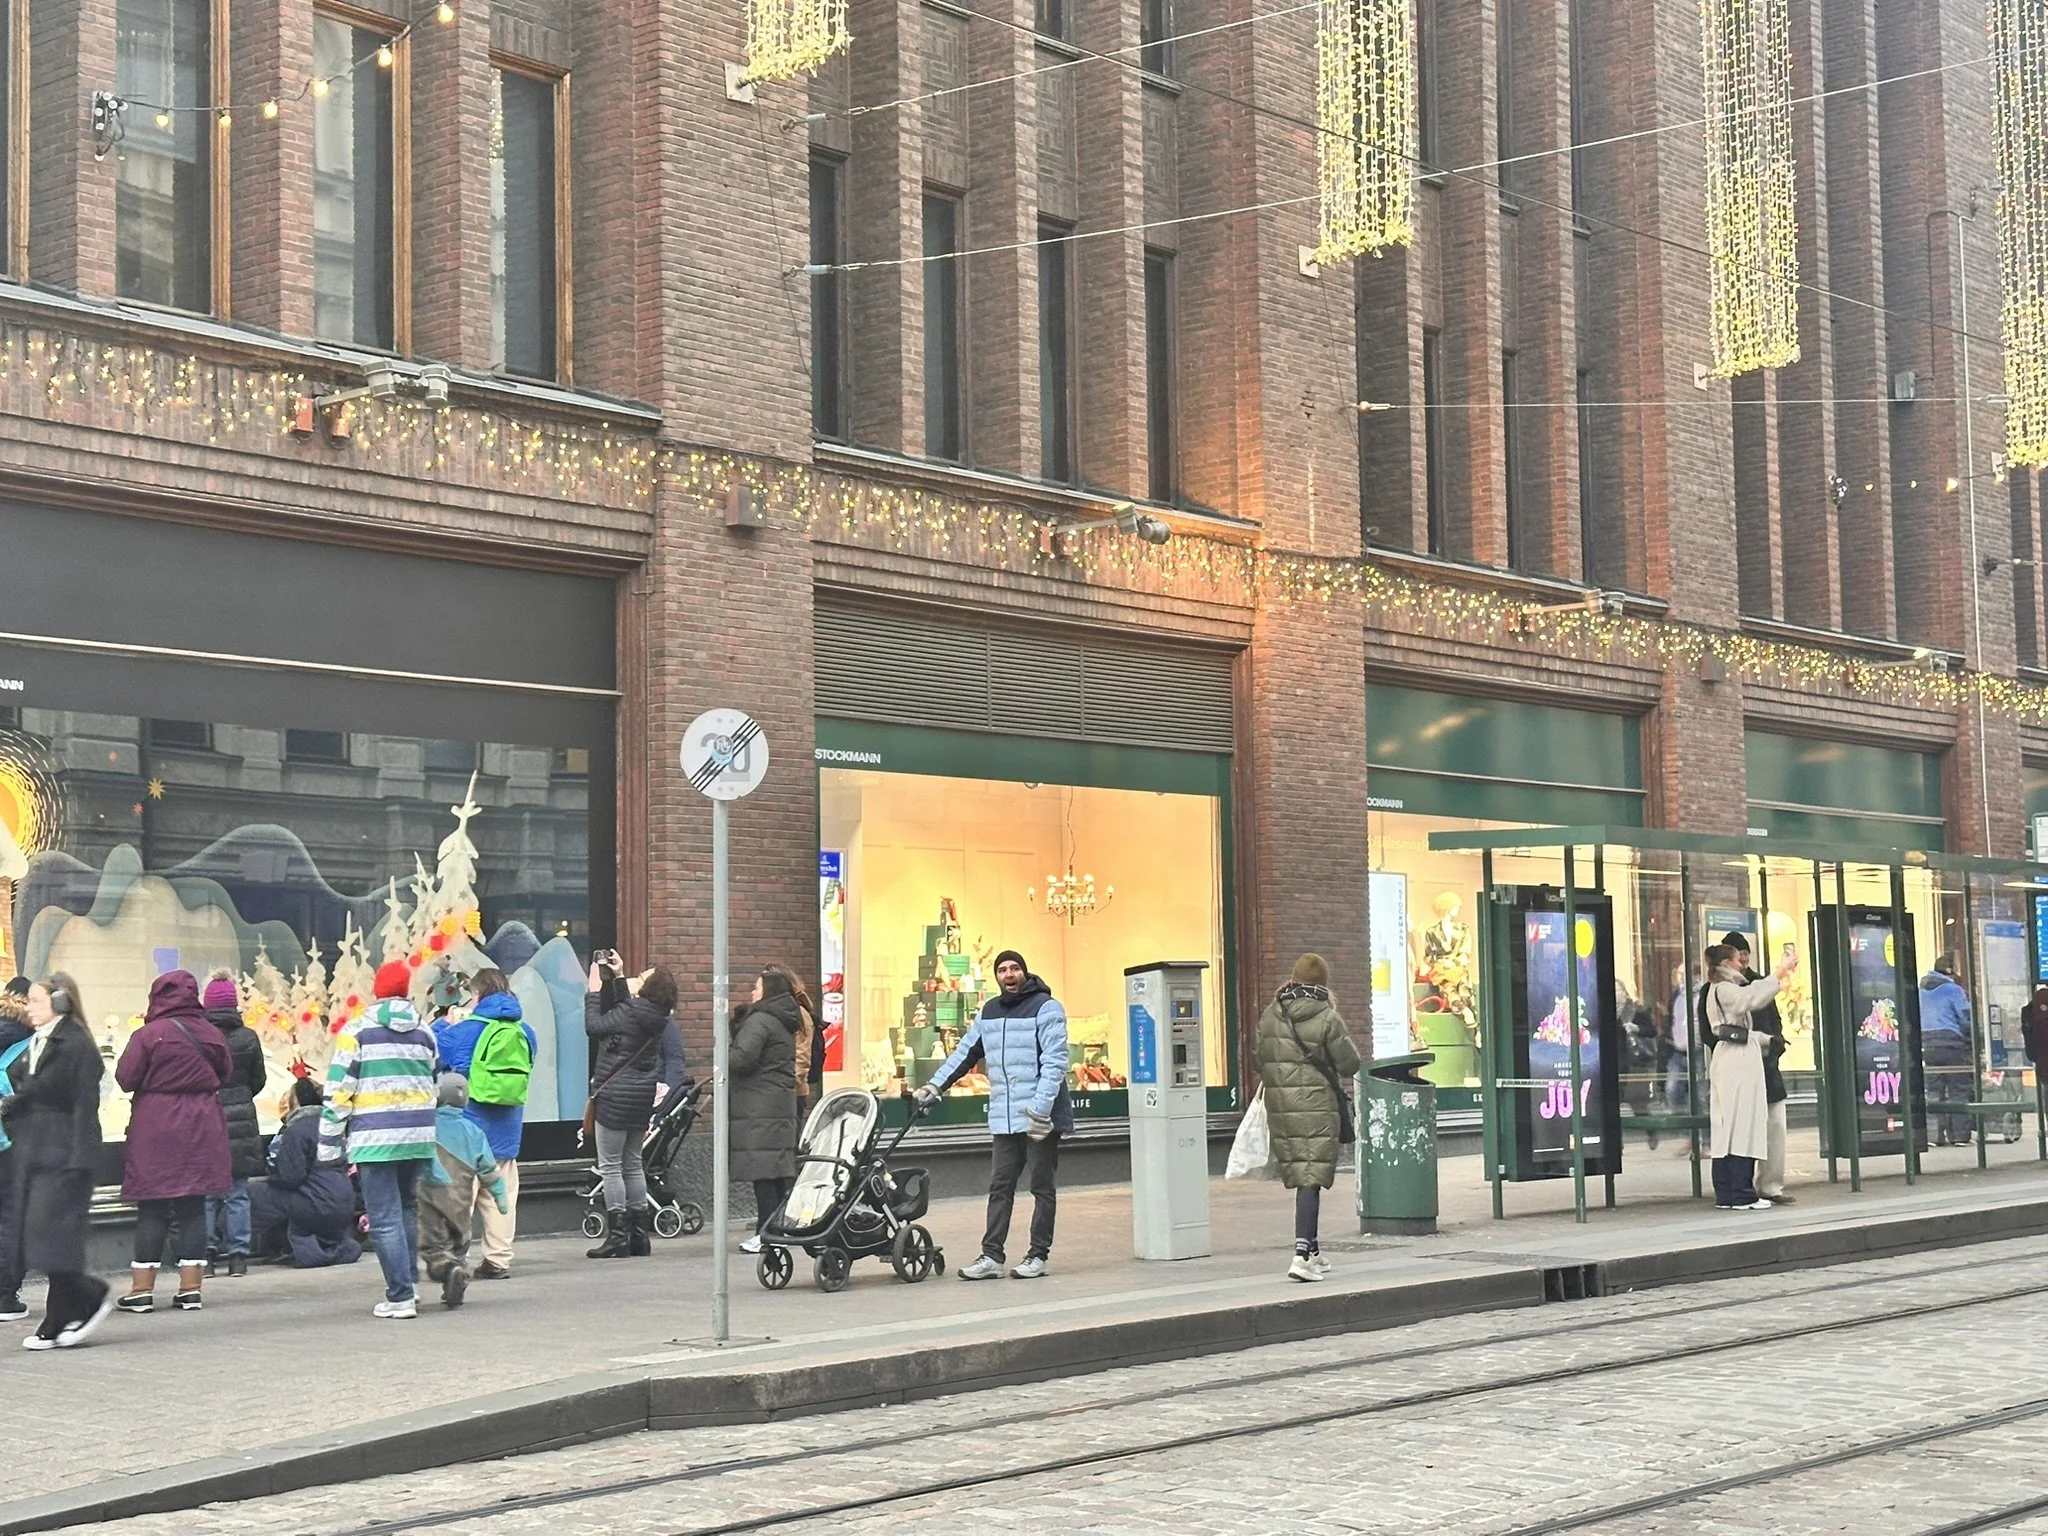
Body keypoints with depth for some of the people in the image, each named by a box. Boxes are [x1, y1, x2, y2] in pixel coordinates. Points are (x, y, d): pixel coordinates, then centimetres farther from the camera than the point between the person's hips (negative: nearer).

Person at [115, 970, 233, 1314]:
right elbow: (226, 1074, 13)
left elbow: (126, 1078, -7)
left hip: (156, 1130, -3)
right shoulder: (211, 1034, 3)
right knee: (193, 1207, 7)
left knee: (152, 1210, 2)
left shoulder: (149, 1034, -10)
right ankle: (190, 1288, 7)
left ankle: (142, 1289, 3)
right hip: (201, 1128, 3)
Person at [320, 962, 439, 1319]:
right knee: (408, 1209, 20)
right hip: (418, 1137, 5)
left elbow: (339, 1092, -5)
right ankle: (410, 1284, 22)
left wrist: (329, 1145, -1)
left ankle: (401, 1296, -7)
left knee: (385, 1218, -4)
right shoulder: (425, 1033, 12)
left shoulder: (356, 1032, -3)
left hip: (375, 1138, -5)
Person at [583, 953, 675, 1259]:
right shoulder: (654, 1016, 5)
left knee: (610, 1166, -2)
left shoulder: (631, 1014, -19)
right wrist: (618, 976, 29)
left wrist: (595, 989, -3)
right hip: (642, 1096, 8)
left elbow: (593, 1026, -12)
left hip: (616, 1096, -8)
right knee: (632, 1164, 15)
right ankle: (640, 1234, 17)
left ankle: (617, 1236, -3)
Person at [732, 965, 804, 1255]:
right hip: (783, 1102, 9)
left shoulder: (759, 1021, -12)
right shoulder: (785, 1023, 18)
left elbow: (743, 1057, -22)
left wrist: (723, 1058, -1)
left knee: (762, 1172, -9)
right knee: (778, 1171, 11)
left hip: (759, 1108, -9)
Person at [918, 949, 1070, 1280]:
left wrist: (1041, 1110, -20)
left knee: (1043, 1187, 4)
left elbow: (1054, 1063, -13)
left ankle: (1038, 1254, 9)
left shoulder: (1046, 1008, -6)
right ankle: (991, 1256, 3)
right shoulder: (989, 1012, 14)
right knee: (1000, 1187, 3)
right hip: (1003, 1119, 6)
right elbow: (965, 1052, 20)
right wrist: (935, 1085, 10)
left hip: (1041, 1117, -6)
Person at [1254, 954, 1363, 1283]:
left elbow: (1258, 1052, 13)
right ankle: (1302, 1255, -18)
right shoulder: (1328, 1018, -11)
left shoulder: (1270, 1015, 4)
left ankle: (1312, 1250, 26)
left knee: (1301, 1178, 17)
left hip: (1279, 1105, 5)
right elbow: (1350, 1065, -6)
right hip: (1316, 1105, -5)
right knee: (1311, 1180, -6)